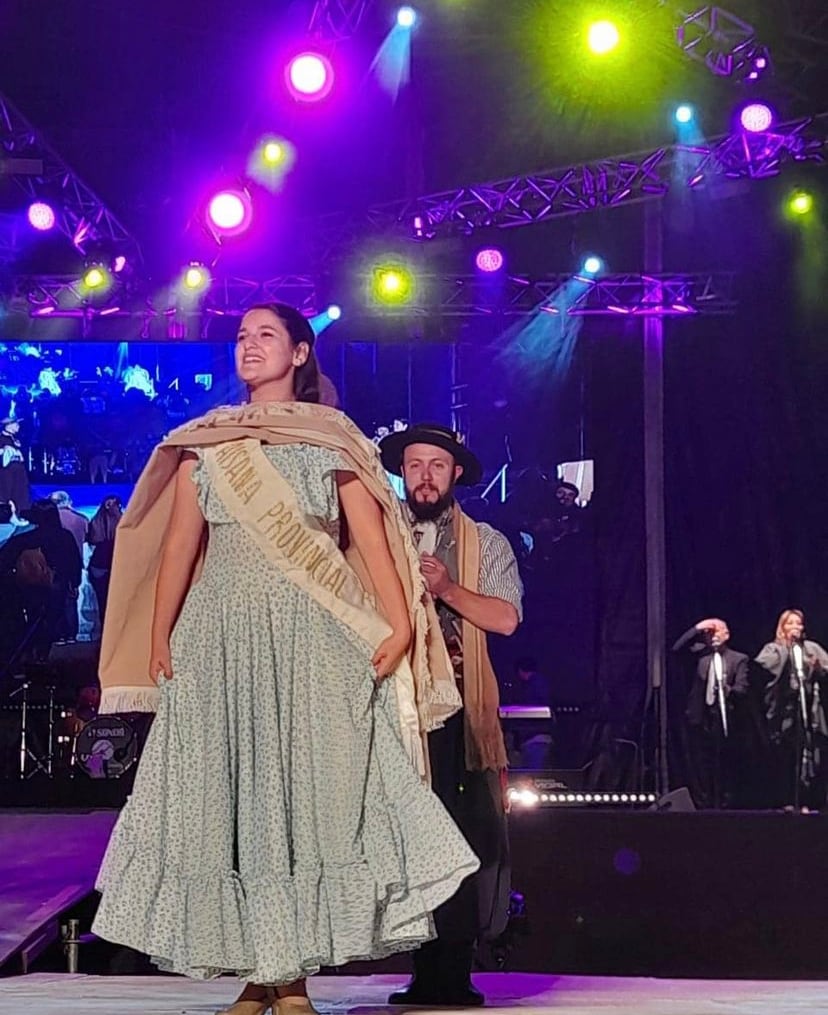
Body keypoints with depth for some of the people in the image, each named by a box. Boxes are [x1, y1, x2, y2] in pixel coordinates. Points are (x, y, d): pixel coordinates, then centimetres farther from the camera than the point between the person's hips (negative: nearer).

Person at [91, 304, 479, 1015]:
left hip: (312, 636, -2)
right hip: (221, 633, 2)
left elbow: (372, 536, -1)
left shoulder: (330, 438, 7)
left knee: (307, 790, -4)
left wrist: (399, 624, -14)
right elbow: (180, 543, 9)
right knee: (227, 796, 0)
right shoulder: (206, 442, 13)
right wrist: (158, 637, -1)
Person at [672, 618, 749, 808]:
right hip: (699, 716, 1)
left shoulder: (738, 659, 8)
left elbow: (742, 688, -1)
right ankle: (701, 806, 3)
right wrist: (697, 629, -4)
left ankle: (723, 806, 4)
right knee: (699, 766, 0)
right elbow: (677, 648, -2)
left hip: (724, 717, -1)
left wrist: (728, 690, -21)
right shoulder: (700, 653, 13)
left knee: (724, 766, -1)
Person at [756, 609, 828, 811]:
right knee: (786, 757, -4)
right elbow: (764, 664, -12)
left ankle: (806, 802, 0)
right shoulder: (774, 649, 9)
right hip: (785, 709, -2)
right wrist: (786, 644, -9)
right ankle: (787, 802, 0)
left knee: (810, 756, -3)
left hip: (808, 709, 2)